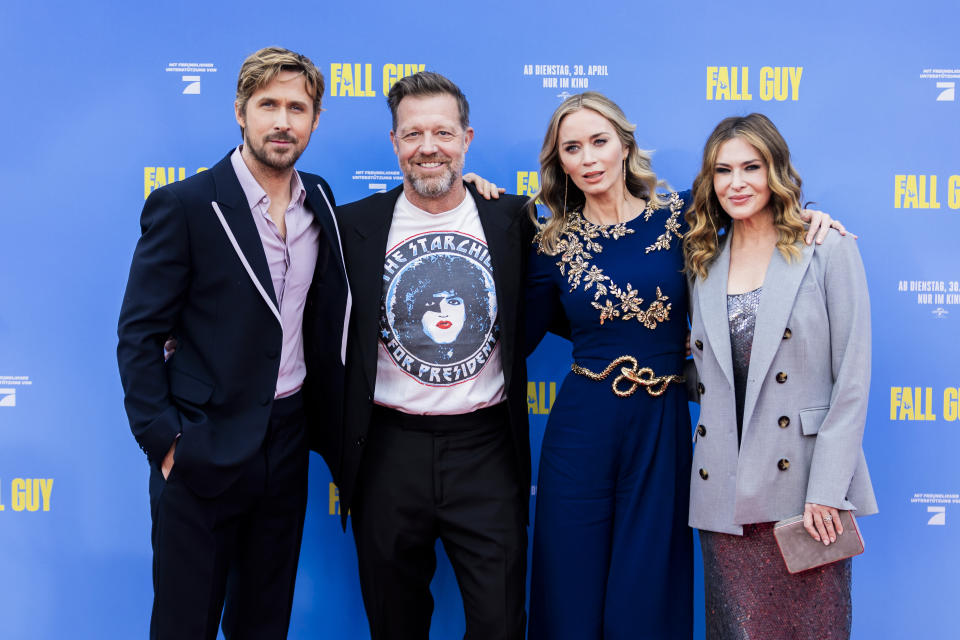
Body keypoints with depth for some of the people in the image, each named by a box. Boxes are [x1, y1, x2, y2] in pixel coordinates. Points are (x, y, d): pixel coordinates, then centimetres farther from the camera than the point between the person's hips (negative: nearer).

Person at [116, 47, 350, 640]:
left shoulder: (319, 199, 6)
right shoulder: (184, 205, -10)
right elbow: (138, 334, -10)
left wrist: (329, 426, 9)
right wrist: (164, 440, -15)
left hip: (288, 440, 5)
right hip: (204, 449, -5)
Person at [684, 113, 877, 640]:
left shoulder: (829, 251, -2)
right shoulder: (703, 263, 11)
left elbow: (852, 378, -7)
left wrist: (827, 490, -11)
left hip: (803, 486, -3)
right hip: (724, 493, 4)